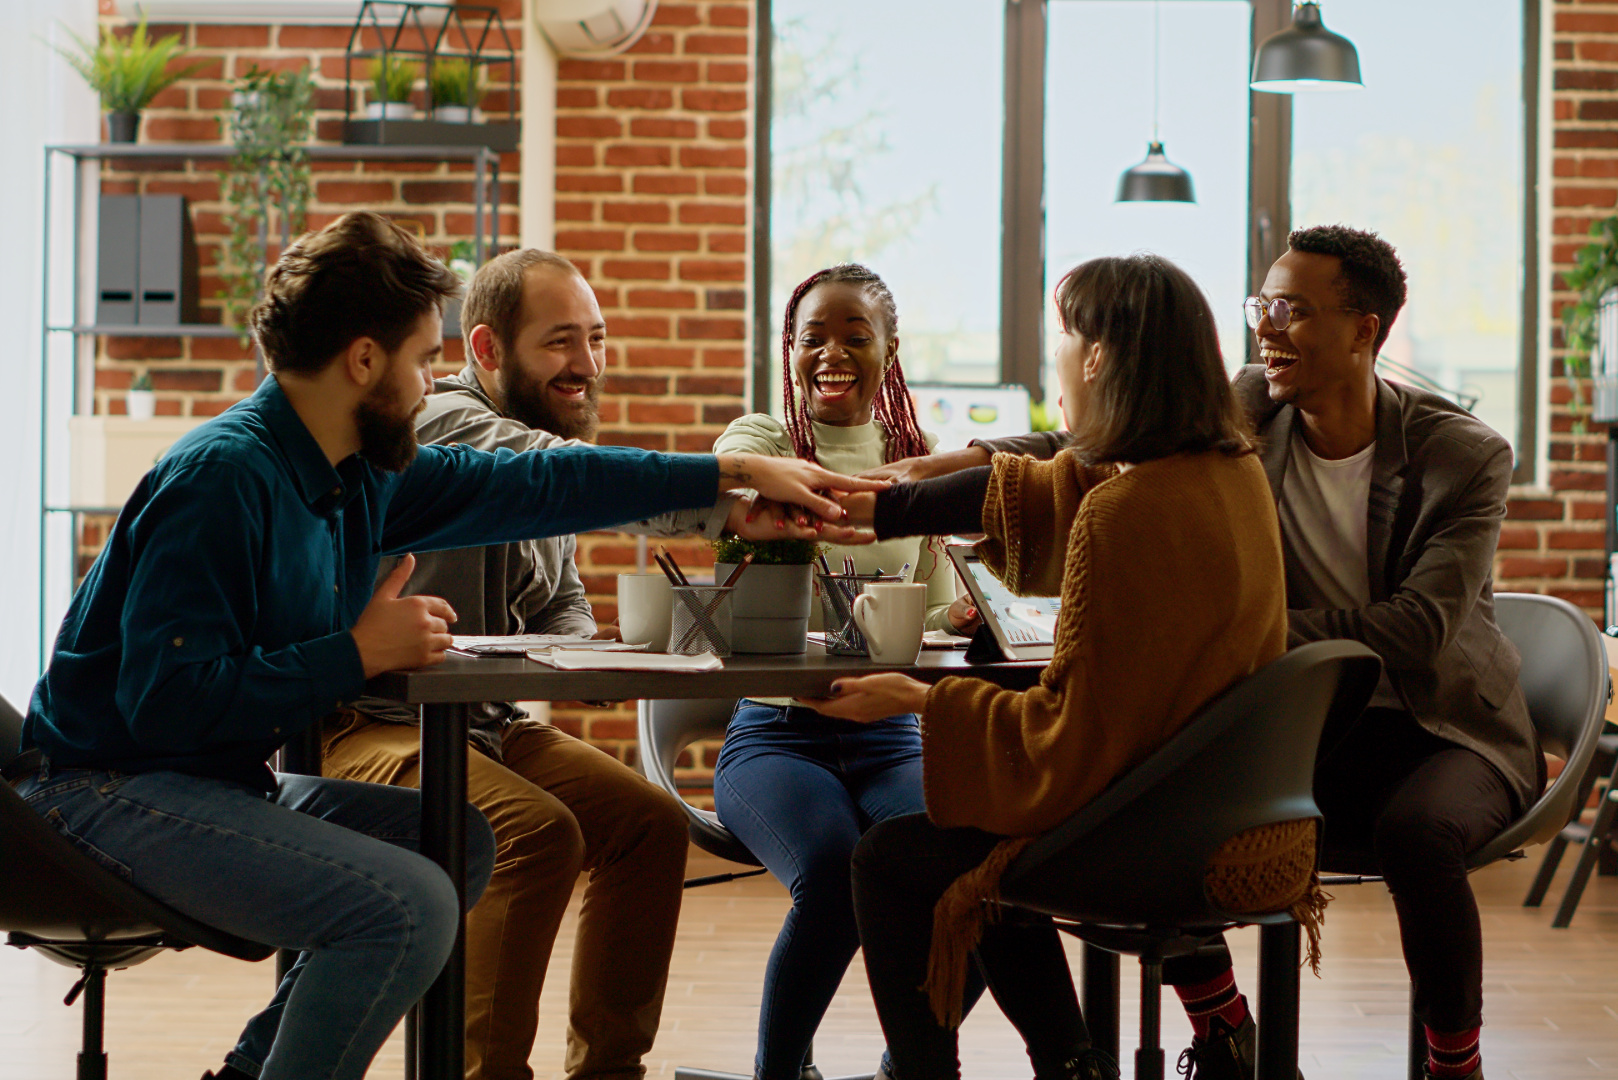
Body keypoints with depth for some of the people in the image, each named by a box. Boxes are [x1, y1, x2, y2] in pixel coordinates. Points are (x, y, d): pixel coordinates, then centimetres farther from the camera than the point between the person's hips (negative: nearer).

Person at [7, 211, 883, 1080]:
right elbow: (165, 701, -28)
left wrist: (740, 474, 16)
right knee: (409, 904, -24)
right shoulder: (222, 478, -21)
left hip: (222, 779, 10)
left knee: (464, 843, 18)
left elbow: (535, 484, 15)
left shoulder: (364, 474, 6)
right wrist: (358, 654, -21)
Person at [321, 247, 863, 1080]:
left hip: (486, 724, 9)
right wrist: (729, 508, -48)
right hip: (366, 725, -9)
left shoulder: (543, 442, 14)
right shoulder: (440, 422, -17)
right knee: (537, 832, -29)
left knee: (651, 825, 0)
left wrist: (584, 651, -6)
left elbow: (562, 599, 20)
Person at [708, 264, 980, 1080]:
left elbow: (937, 615, 13)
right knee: (838, 875, -33)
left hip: (889, 737, 3)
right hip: (776, 730, -3)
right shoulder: (758, 441, 5)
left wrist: (959, 617, -13)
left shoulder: (922, 466, 15)